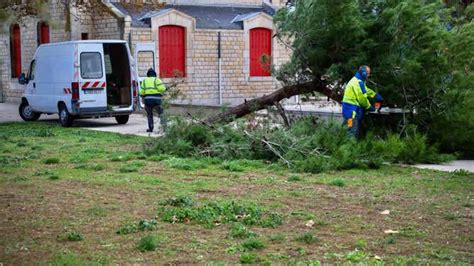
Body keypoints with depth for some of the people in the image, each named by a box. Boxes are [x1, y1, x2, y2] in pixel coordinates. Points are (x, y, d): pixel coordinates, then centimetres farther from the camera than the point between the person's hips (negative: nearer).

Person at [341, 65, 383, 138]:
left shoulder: (357, 81, 18)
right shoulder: (358, 82, -16)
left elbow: (367, 91, 26)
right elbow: (362, 98, -16)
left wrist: (376, 96, 14)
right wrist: (369, 107, -2)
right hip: (352, 111, -11)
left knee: (356, 132, 16)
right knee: (352, 133, -11)